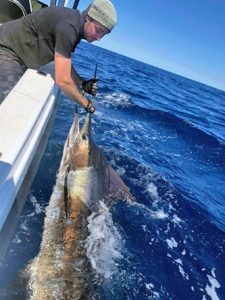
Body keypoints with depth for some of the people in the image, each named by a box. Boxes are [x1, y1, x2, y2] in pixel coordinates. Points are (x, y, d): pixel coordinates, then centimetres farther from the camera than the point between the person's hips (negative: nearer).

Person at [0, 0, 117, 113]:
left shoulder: (76, 24, 1)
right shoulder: (68, 27, -29)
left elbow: (65, 66, 7)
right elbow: (62, 80, -31)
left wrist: (83, 83, -8)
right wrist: (86, 103, -19)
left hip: (21, 54, 10)